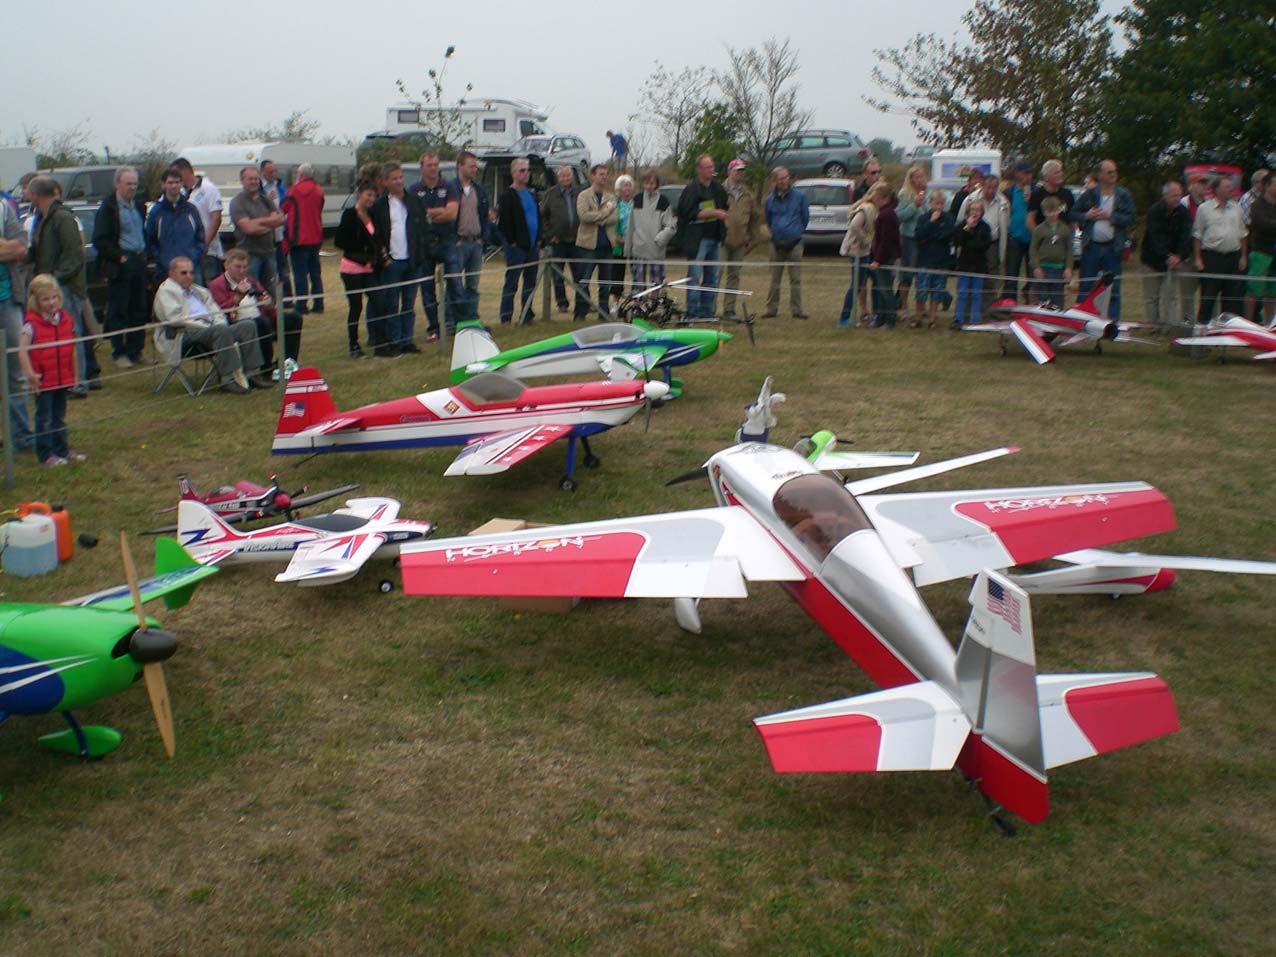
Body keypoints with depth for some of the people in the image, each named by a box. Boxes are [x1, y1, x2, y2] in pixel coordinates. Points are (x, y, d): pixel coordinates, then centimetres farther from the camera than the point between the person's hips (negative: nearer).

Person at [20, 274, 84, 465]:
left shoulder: (66, 320, 3)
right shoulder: (32, 324, -13)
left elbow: (72, 350, 9)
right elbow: (22, 351, -16)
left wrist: (73, 374, 10)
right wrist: (30, 374, -23)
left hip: (63, 379, 5)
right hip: (43, 381, -5)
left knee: (60, 417, 16)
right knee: (44, 418, 3)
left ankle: (62, 449, 27)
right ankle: (45, 454, 10)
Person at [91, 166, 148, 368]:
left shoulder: (139, 204, 14)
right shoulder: (108, 207, -6)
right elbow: (100, 240, -10)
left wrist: (145, 254, 11)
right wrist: (119, 257, -14)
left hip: (139, 261, 6)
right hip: (120, 265, -6)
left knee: (139, 309, 8)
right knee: (118, 311, -1)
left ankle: (135, 350, 16)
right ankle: (119, 353, 5)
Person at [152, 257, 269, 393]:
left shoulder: (199, 291, 30)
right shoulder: (166, 290, 7)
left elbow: (217, 313, 21)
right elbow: (175, 319, -9)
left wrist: (218, 323, -4)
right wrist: (206, 326, -16)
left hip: (211, 330, 7)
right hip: (186, 334, -7)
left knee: (248, 325, -12)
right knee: (222, 330, -36)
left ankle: (250, 373, -18)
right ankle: (229, 378, -36)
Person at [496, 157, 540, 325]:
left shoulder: (531, 195, 17)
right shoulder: (507, 195, -7)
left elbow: (538, 217, 24)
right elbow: (503, 222, -12)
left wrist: (538, 239, 13)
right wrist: (512, 242, -14)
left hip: (531, 246, 8)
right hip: (516, 246, -7)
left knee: (530, 282, 10)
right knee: (512, 282, -5)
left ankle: (527, 315, 19)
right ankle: (506, 318, -2)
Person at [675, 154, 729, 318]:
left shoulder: (718, 188, 14)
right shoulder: (692, 189, -7)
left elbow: (724, 209, 27)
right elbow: (689, 213, -16)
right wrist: (713, 213, -16)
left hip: (715, 238, 7)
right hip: (698, 239, -7)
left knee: (712, 277, 9)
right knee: (695, 276, -8)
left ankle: (707, 311, 16)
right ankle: (692, 312, -4)